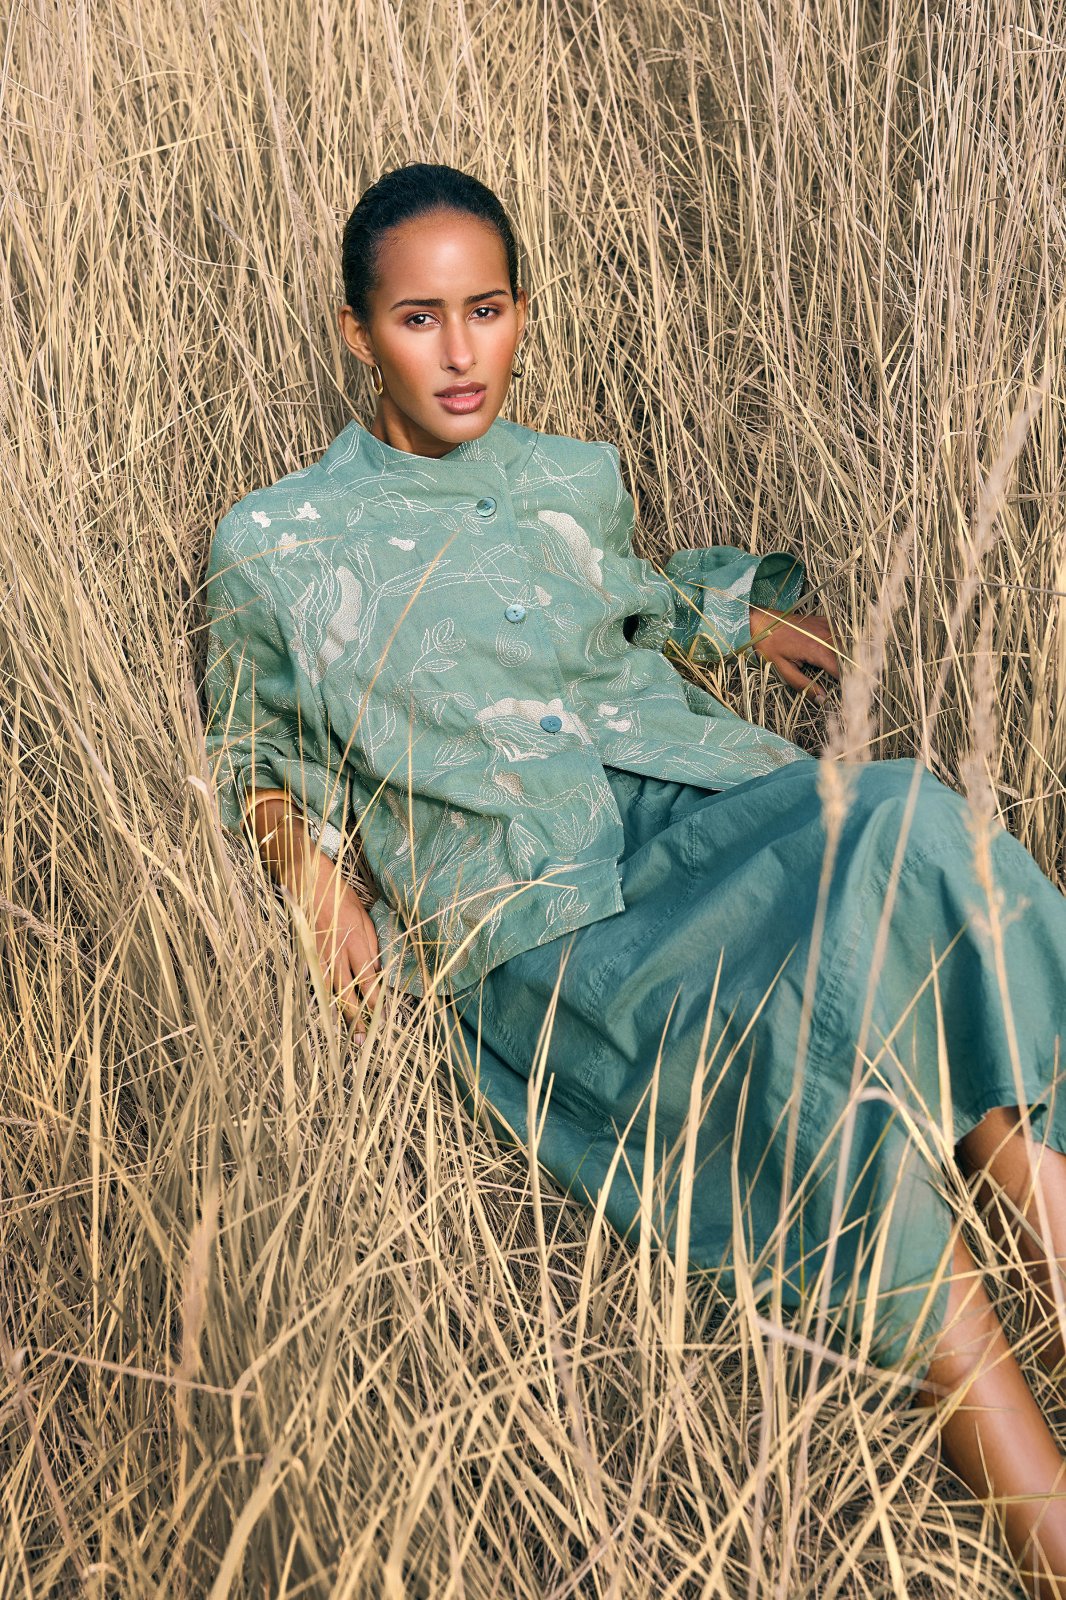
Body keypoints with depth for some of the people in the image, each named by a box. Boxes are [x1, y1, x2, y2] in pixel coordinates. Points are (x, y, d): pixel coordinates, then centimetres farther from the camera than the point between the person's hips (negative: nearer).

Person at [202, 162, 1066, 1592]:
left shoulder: (578, 480, 23)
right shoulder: (277, 547, 13)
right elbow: (257, 755, 24)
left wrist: (742, 607, 25)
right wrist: (312, 870, 5)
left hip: (710, 807, 4)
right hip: (535, 925, -3)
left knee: (906, 823, -35)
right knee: (814, 1050, -36)